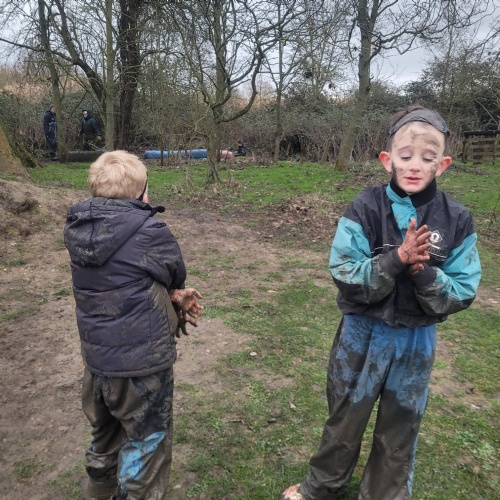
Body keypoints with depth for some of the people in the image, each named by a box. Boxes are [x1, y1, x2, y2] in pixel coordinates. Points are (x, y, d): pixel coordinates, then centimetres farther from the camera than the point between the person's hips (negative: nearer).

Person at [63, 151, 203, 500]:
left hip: (95, 357, 7)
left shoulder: (78, 228, -3)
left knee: (105, 436, 29)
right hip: (141, 363, -7)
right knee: (146, 446, 16)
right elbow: (177, 277, -4)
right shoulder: (151, 232, -22)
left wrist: (171, 299, -3)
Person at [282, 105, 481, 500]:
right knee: (345, 419, 20)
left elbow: (462, 294, -10)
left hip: (416, 340, 1)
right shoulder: (365, 209, -15)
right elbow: (345, 276, -18)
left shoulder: (457, 220, -10)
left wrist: (423, 273, -28)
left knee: (400, 430, 20)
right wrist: (396, 260, -32)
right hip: (362, 333, -1)